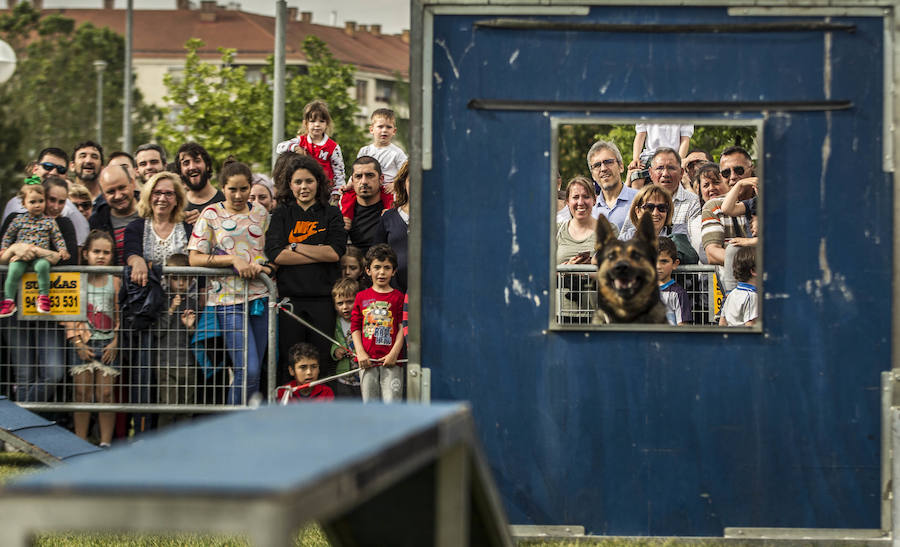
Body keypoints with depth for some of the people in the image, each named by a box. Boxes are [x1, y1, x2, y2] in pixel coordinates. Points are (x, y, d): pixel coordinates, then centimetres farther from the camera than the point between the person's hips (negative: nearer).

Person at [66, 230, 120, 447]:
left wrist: (115, 342, -4)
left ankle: (105, 442, 7)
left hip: (108, 344, 0)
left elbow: (120, 316, 6)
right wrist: (78, 342, -8)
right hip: (83, 343, 0)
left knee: (106, 393, 0)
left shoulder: (115, 282, 4)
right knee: (82, 393, 2)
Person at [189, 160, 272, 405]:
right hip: (228, 300, -4)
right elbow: (195, 258, -4)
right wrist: (233, 260, -14)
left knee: (254, 372, 4)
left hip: (260, 297, 4)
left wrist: (262, 267, -2)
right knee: (248, 370, -14)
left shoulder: (261, 213, 13)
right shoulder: (211, 214, 2)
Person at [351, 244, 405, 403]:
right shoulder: (361, 297, 10)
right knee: (370, 403, 4)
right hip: (367, 360, 2)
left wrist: (393, 354, -9)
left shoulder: (398, 297, 4)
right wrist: (360, 353, -3)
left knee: (391, 401, -8)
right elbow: (355, 327, 9)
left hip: (390, 360, -2)